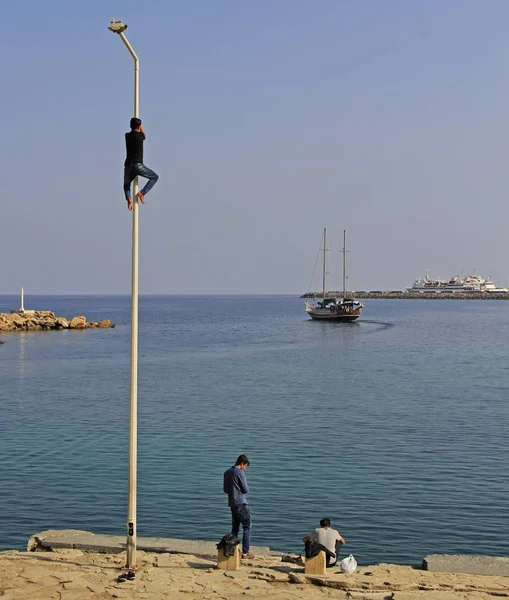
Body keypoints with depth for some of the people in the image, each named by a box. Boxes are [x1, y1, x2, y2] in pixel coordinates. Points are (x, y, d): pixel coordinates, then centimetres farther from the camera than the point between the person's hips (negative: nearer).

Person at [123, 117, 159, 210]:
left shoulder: (127, 135, 9)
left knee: (126, 184, 26)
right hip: (138, 165, -4)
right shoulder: (140, 135, -1)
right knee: (155, 177, 14)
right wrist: (141, 128, 38)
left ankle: (128, 198, -5)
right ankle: (142, 193, -3)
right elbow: (144, 137, 25)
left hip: (128, 165, 4)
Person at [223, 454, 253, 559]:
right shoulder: (240, 473, -13)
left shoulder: (227, 473, 12)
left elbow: (225, 490, 18)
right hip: (241, 503, -8)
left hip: (232, 504, 8)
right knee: (247, 527, 0)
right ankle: (245, 552, -2)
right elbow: (246, 490, -11)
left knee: (235, 528, 13)